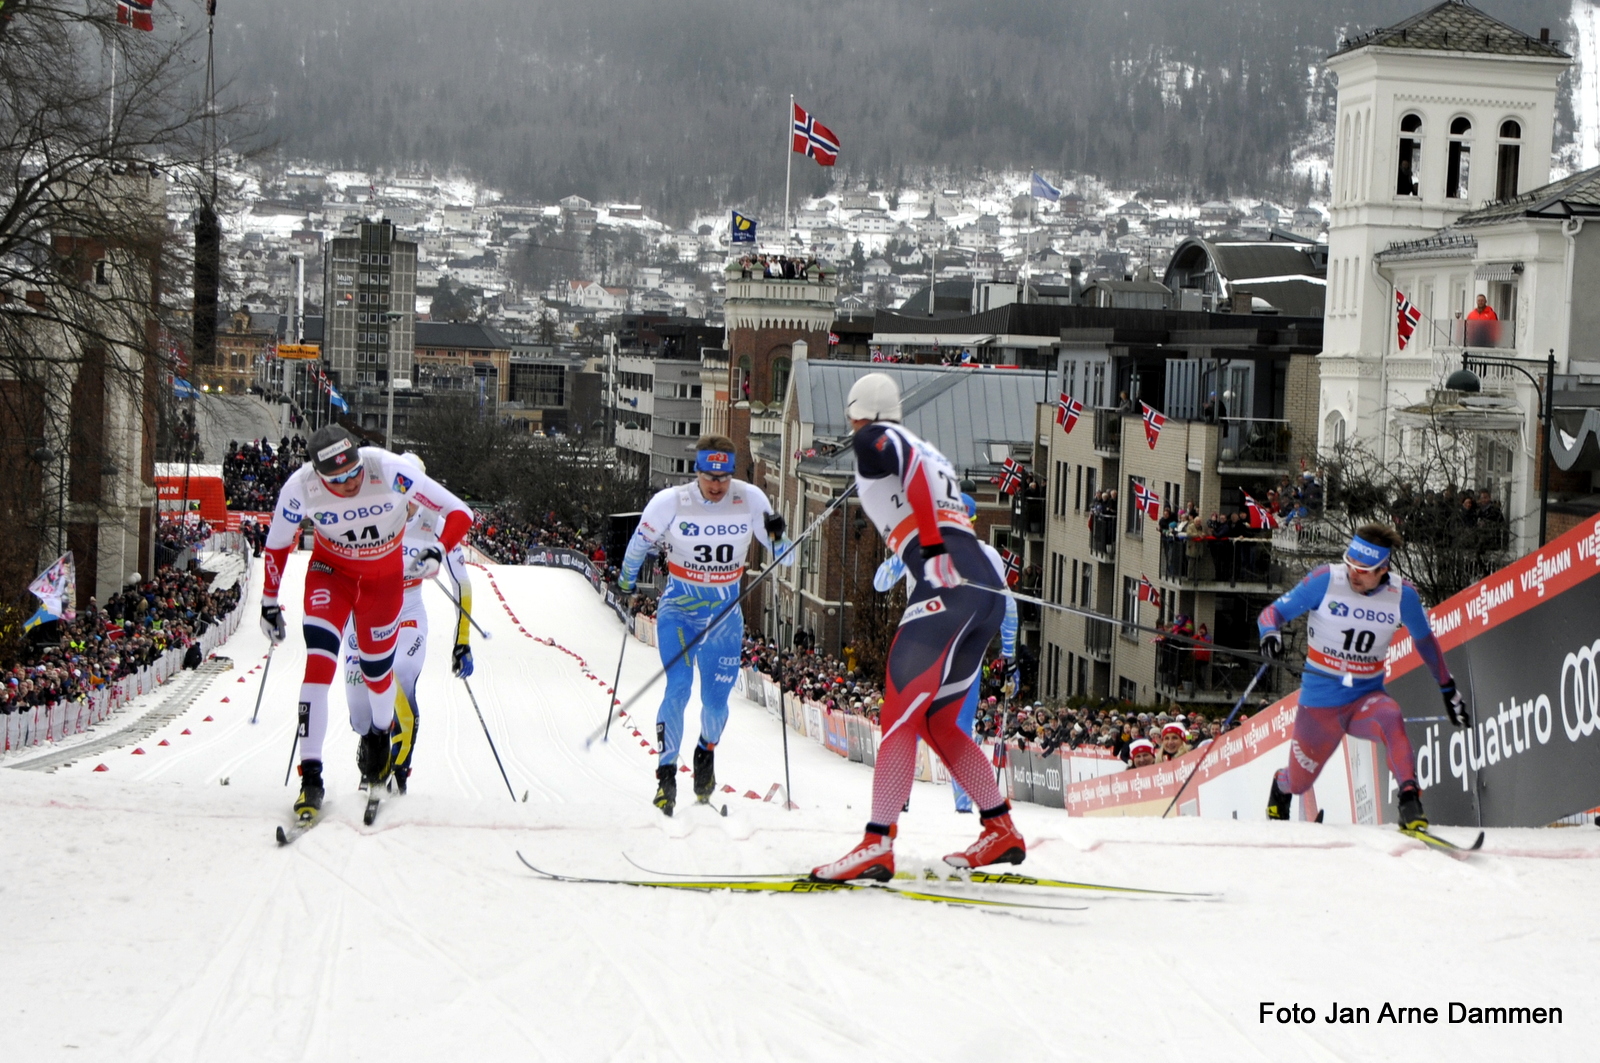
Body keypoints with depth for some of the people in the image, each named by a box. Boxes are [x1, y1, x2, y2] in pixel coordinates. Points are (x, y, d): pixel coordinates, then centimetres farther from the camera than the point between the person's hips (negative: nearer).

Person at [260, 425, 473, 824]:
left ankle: (380, 734, 46)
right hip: (331, 569, 0)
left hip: (384, 573, 0)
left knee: (376, 671, 10)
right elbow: (277, 545, -8)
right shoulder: (300, 488, -29)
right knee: (319, 662, -19)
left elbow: (458, 512, -27)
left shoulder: (390, 471, -34)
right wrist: (269, 602, -2)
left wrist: (438, 552, -43)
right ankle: (310, 777, -16)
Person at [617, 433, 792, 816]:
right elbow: (639, 544, 4)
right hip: (679, 609, -1)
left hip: (725, 614, 2)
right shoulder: (670, 503, -13)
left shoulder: (750, 500, -10)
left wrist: (777, 537, -23)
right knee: (678, 687, -19)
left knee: (716, 701, 1)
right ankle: (666, 775, -11)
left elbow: (784, 556, -4)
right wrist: (626, 580, 2)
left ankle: (706, 751, 33)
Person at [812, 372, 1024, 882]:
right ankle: (1002, 830, 16)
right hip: (989, 593, 8)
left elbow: (911, 463, -13)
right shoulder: (925, 450, 31)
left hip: (949, 586, -8)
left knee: (899, 714, -14)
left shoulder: (872, 438, 6)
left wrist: (931, 543, -21)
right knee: (936, 724, 16)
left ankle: (878, 845, -24)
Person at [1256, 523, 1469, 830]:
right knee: (1298, 783, 14)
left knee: (1390, 718, -36)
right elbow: (1274, 611, -10)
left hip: (1366, 698, 1)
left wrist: (1448, 690, 16)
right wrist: (1270, 632, -34)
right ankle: (1280, 787, 52)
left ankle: (1410, 802, -41)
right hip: (1320, 700, 0)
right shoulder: (1326, 580, -15)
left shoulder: (1402, 595, -8)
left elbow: (1425, 640, 10)